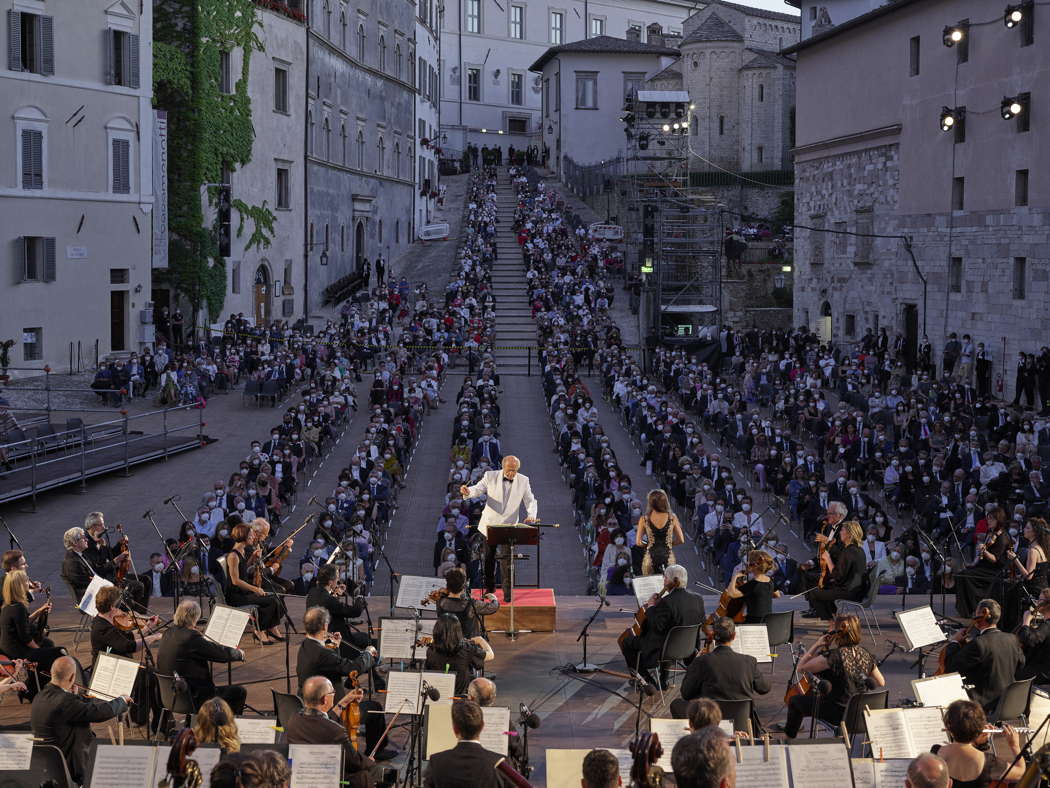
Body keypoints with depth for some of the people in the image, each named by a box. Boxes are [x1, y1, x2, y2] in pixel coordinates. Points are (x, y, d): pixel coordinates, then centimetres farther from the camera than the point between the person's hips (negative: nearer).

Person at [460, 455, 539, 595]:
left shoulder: (523, 481, -2)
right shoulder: (490, 476, -4)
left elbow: (531, 500, 0)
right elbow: (478, 489, -8)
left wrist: (531, 514, -21)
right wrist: (468, 491, -32)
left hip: (509, 526, -1)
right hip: (490, 524, 1)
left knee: (507, 559, -7)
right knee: (489, 558, 12)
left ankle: (508, 592, 4)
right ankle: (489, 588, 29)